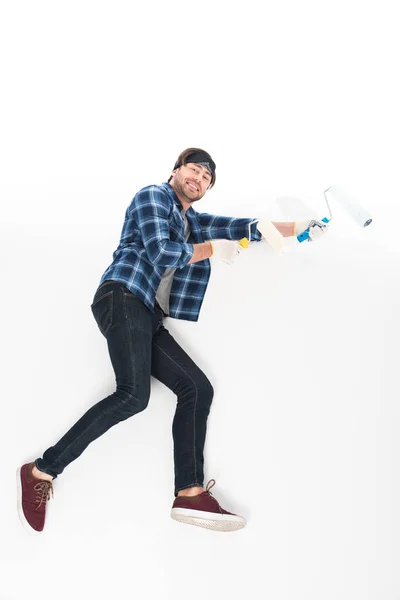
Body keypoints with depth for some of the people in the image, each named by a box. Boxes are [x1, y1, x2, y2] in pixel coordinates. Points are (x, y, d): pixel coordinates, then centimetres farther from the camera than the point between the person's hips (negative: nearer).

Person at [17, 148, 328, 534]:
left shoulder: (191, 221, 28)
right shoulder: (152, 197, 5)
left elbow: (245, 227, 22)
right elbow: (161, 253, -10)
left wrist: (297, 228, 16)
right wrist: (212, 250, 0)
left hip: (148, 316, 9)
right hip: (122, 299, -9)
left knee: (198, 388, -3)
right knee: (134, 394, -25)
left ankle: (190, 494, -5)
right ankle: (42, 472, -16)